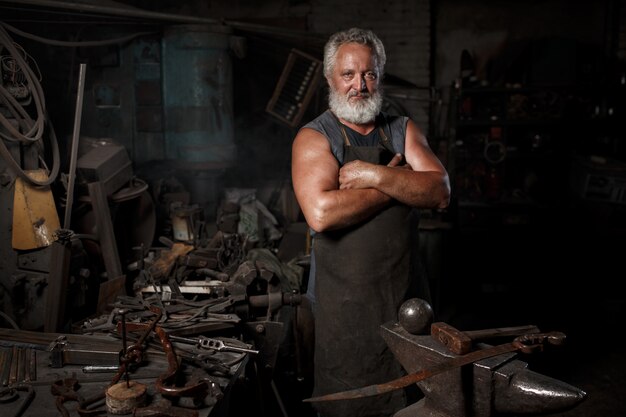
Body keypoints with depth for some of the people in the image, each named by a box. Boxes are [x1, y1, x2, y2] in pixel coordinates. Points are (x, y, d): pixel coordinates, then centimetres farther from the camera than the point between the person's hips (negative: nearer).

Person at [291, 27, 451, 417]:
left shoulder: (404, 130, 6)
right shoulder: (313, 137, -8)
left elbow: (441, 193, -8)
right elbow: (320, 214, -25)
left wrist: (376, 175, -21)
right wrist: (398, 181, -15)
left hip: (404, 292, 4)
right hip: (343, 297, -3)